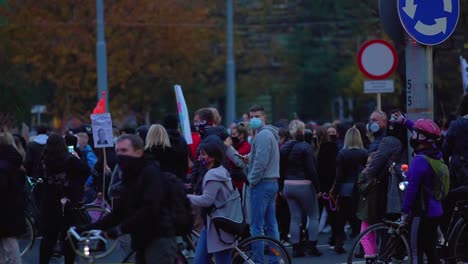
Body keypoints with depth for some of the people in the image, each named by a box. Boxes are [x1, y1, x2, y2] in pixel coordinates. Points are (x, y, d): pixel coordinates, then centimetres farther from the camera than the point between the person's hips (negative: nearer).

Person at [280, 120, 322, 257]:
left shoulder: (284, 147, 7)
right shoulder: (305, 147, -12)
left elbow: (281, 169, 10)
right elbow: (311, 170, -15)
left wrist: (281, 187, 16)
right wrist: (317, 188, -9)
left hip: (288, 186, 6)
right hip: (304, 186, -6)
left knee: (295, 217, 9)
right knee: (313, 215, 8)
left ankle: (296, 248, 6)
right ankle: (312, 245, 4)